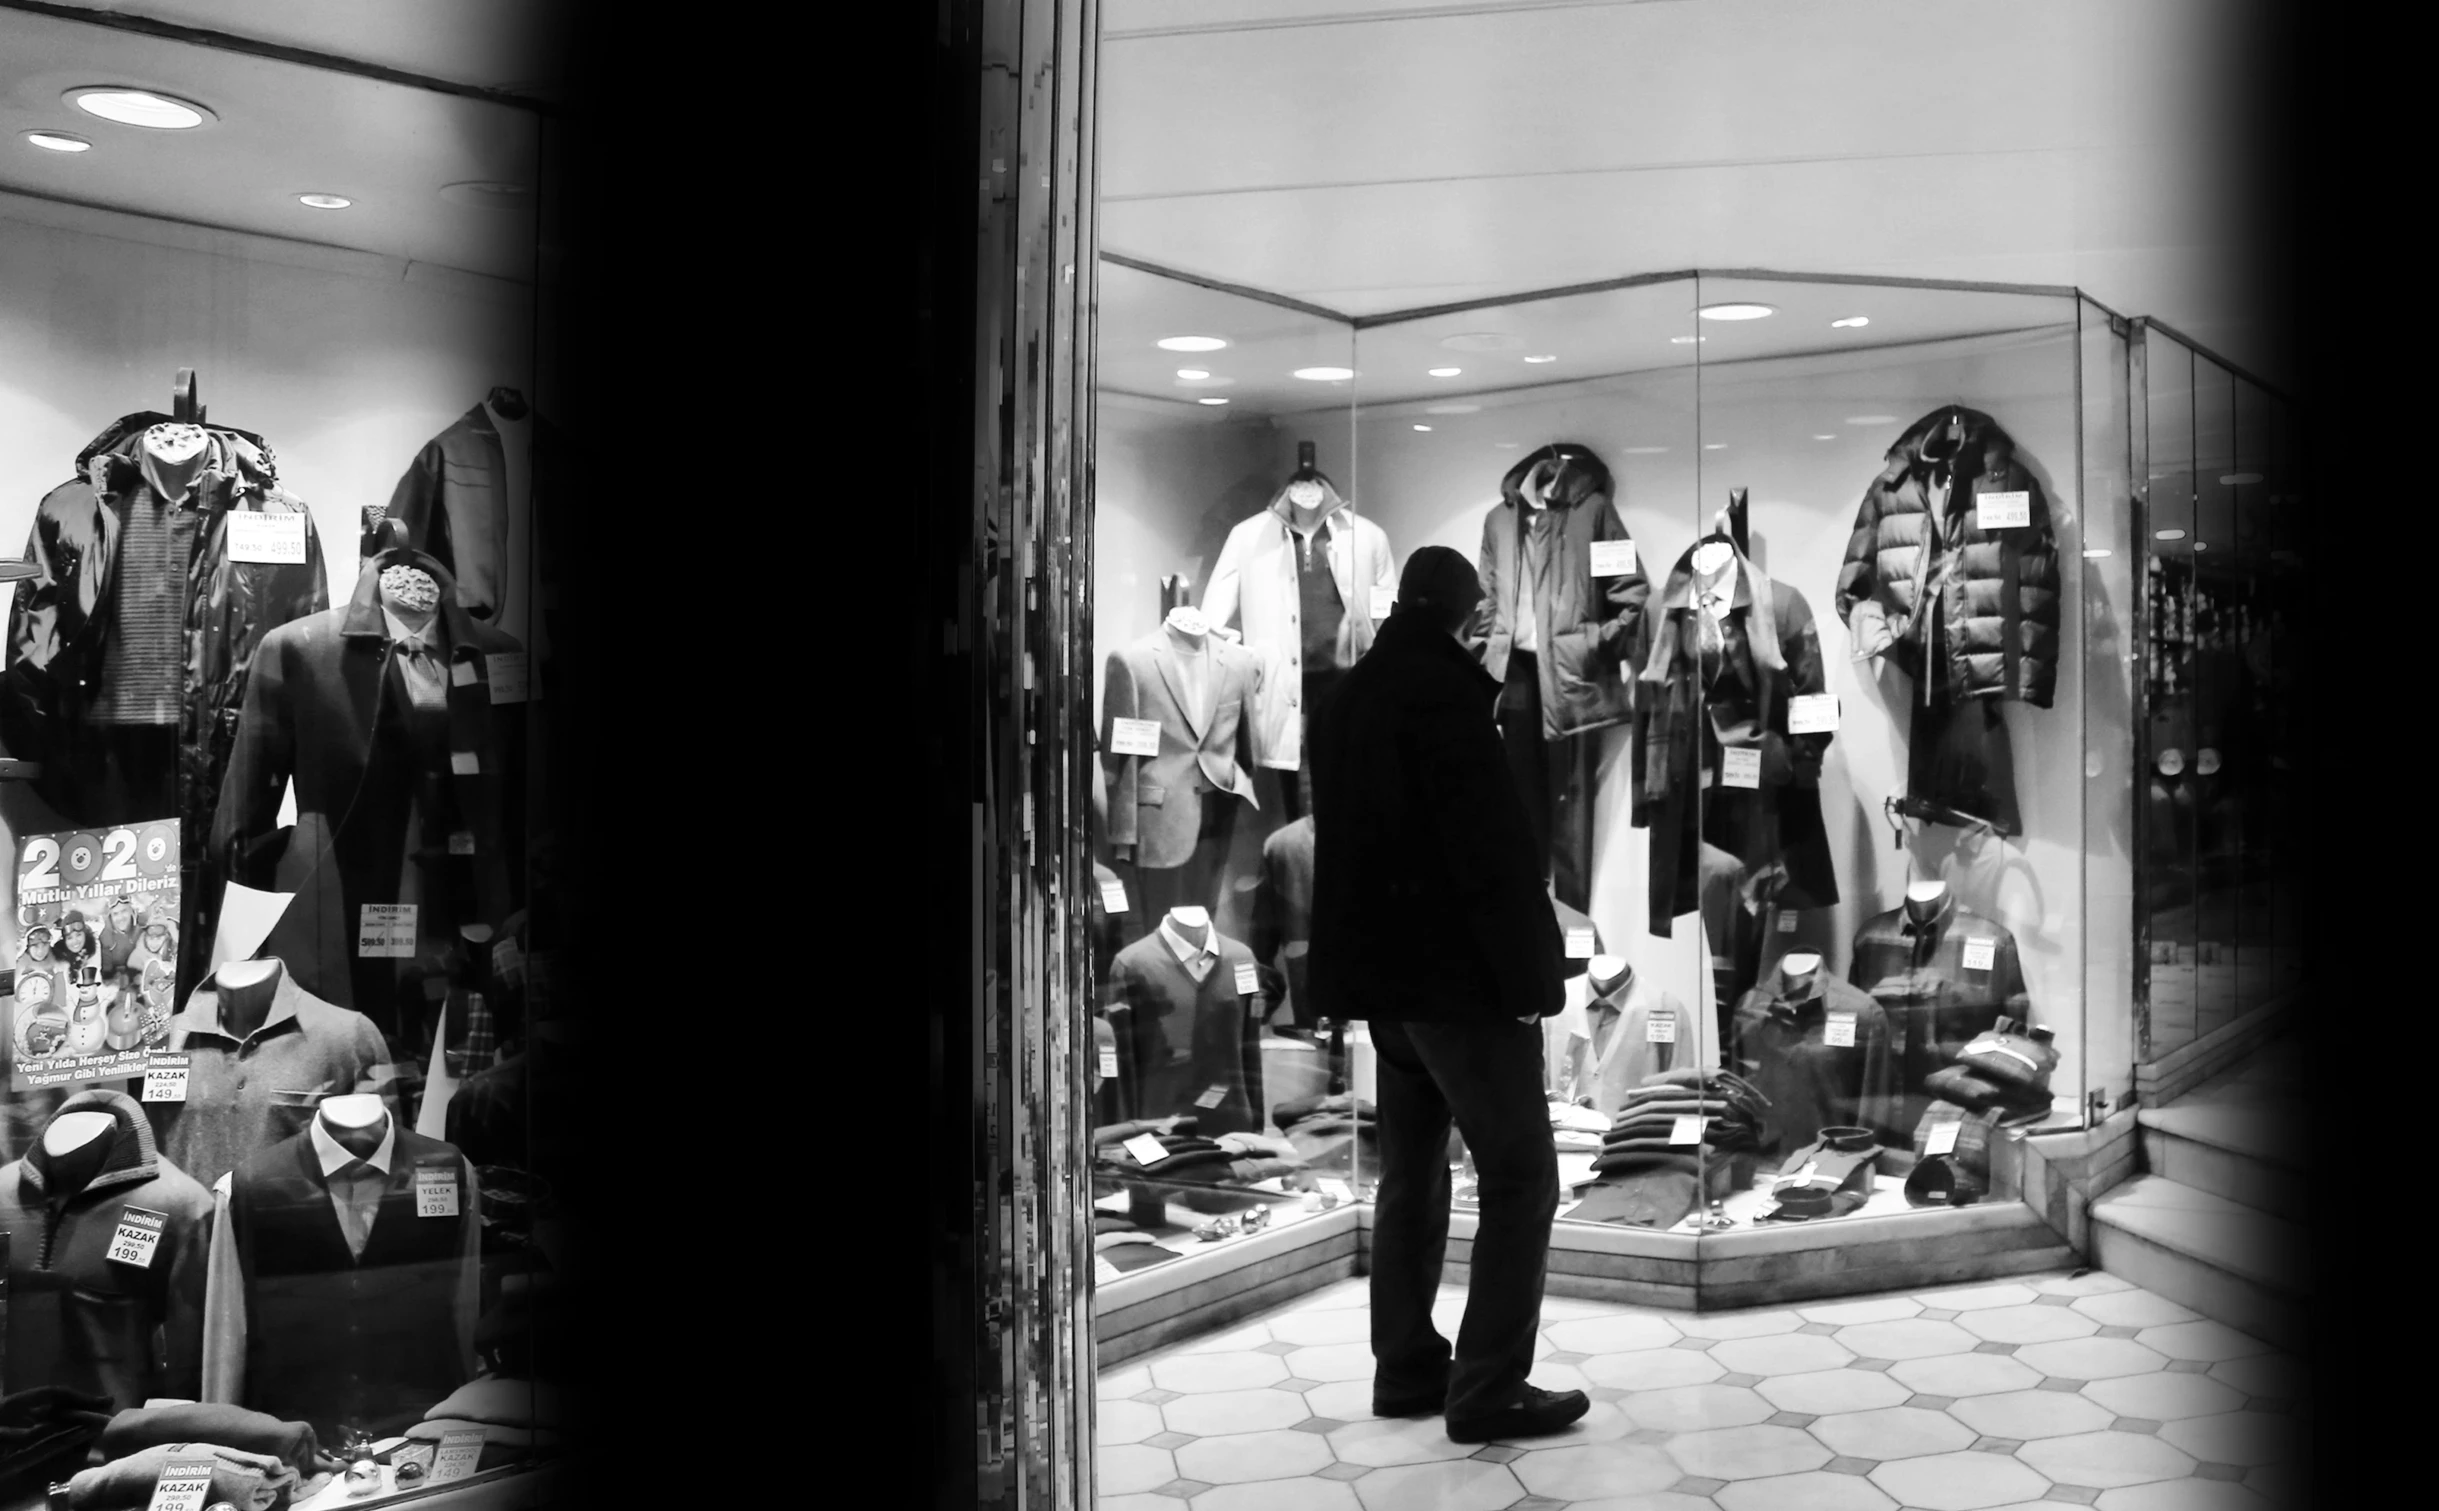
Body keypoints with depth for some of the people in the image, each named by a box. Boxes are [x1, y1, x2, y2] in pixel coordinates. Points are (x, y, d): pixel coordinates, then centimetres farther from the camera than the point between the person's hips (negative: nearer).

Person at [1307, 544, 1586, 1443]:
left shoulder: (1349, 698, 12)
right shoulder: (1447, 690, -15)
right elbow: (1492, 844, -20)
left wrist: (1357, 965, 17)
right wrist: (1530, 972, -16)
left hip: (1378, 969, 9)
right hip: (1458, 972, -9)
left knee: (1410, 1173, 15)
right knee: (1519, 1175, -2)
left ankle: (1406, 1368, 20)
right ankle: (1489, 1389, -1)